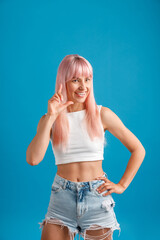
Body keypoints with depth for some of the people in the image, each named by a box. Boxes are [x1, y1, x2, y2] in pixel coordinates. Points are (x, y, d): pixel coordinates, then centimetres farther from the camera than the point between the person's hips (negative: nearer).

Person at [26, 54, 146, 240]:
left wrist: (121, 185, 0)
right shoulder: (49, 120, 2)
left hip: (97, 198, 0)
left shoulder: (102, 115, -1)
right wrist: (51, 117, -15)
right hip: (62, 198, 1)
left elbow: (138, 150, 5)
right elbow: (33, 159, -14)